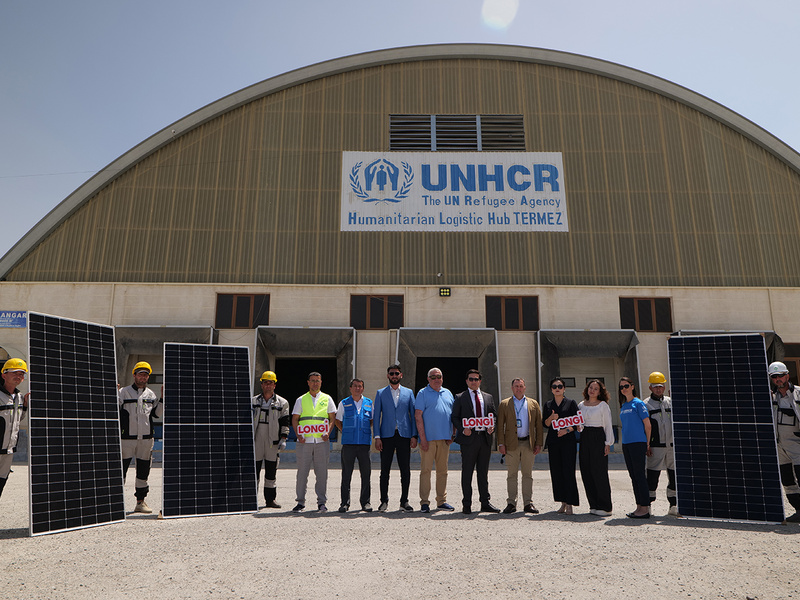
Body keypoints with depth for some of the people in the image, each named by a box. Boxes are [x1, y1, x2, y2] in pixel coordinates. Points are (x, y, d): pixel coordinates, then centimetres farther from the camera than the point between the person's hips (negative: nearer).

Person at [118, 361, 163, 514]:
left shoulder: (151, 394, 14)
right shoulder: (123, 392, 3)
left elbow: (157, 414, 14)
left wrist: (163, 398, 4)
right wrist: (113, 395, -16)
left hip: (146, 438, 4)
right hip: (127, 437, -4)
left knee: (143, 470, 9)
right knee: (121, 468, -4)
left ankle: (140, 501, 17)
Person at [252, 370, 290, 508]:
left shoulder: (282, 403, 6)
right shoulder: (253, 401, 11)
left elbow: (285, 423, 4)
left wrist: (283, 439, -6)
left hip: (273, 442, 0)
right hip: (256, 441, 1)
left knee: (271, 472, 4)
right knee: (254, 470, 1)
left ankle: (270, 499, 13)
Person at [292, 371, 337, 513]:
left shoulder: (327, 399, 12)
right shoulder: (301, 400, 12)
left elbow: (332, 418, 9)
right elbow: (295, 419, 9)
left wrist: (328, 433, -6)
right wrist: (298, 434, -6)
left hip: (322, 441, 0)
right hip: (304, 440, 0)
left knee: (322, 472, 0)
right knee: (302, 471, 1)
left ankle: (321, 502, 7)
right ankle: (300, 502, 11)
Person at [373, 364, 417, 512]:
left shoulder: (408, 393, 10)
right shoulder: (380, 393, 8)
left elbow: (413, 415, 8)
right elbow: (376, 416, 5)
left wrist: (414, 436, 0)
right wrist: (377, 437, -4)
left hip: (404, 435, 1)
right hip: (387, 436, 0)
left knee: (405, 471, 3)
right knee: (385, 470, 3)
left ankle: (404, 501, 13)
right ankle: (384, 501, 14)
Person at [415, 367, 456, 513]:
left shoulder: (448, 393, 15)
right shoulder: (423, 393, -1)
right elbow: (418, 416, -7)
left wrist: (452, 435, 7)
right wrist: (422, 438, -13)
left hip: (444, 439, 5)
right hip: (428, 439, -5)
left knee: (443, 470, 9)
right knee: (426, 469, -3)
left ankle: (442, 501, 17)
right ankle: (424, 502, 3)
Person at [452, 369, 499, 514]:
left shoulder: (488, 397, 15)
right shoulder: (460, 397, 5)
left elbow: (494, 415, 16)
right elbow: (454, 417, 1)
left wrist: (492, 427, -4)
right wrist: (463, 429, -14)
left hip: (485, 438, 3)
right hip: (468, 437, -3)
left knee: (483, 471, 10)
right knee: (467, 472, 0)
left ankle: (485, 502, 18)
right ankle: (467, 505, 8)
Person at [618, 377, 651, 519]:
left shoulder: (638, 403, -6)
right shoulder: (623, 406, 15)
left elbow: (647, 424, -7)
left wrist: (648, 443, -6)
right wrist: (624, 445, 17)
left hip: (638, 443, -7)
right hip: (626, 443, 8)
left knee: (640, 475, -6)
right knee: (633, 476, 10)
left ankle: (645, 508, -1)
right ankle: (639, 506, 17)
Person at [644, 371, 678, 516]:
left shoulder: (670, 402, 13)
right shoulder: (646, 404, 0)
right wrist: (646, 446, -9)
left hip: (672, 445, 4)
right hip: (656, 446, -4)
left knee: (674, 475, 8)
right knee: (652, 476, -4)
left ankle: (673, 505, 19)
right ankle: (648, 504, 3)